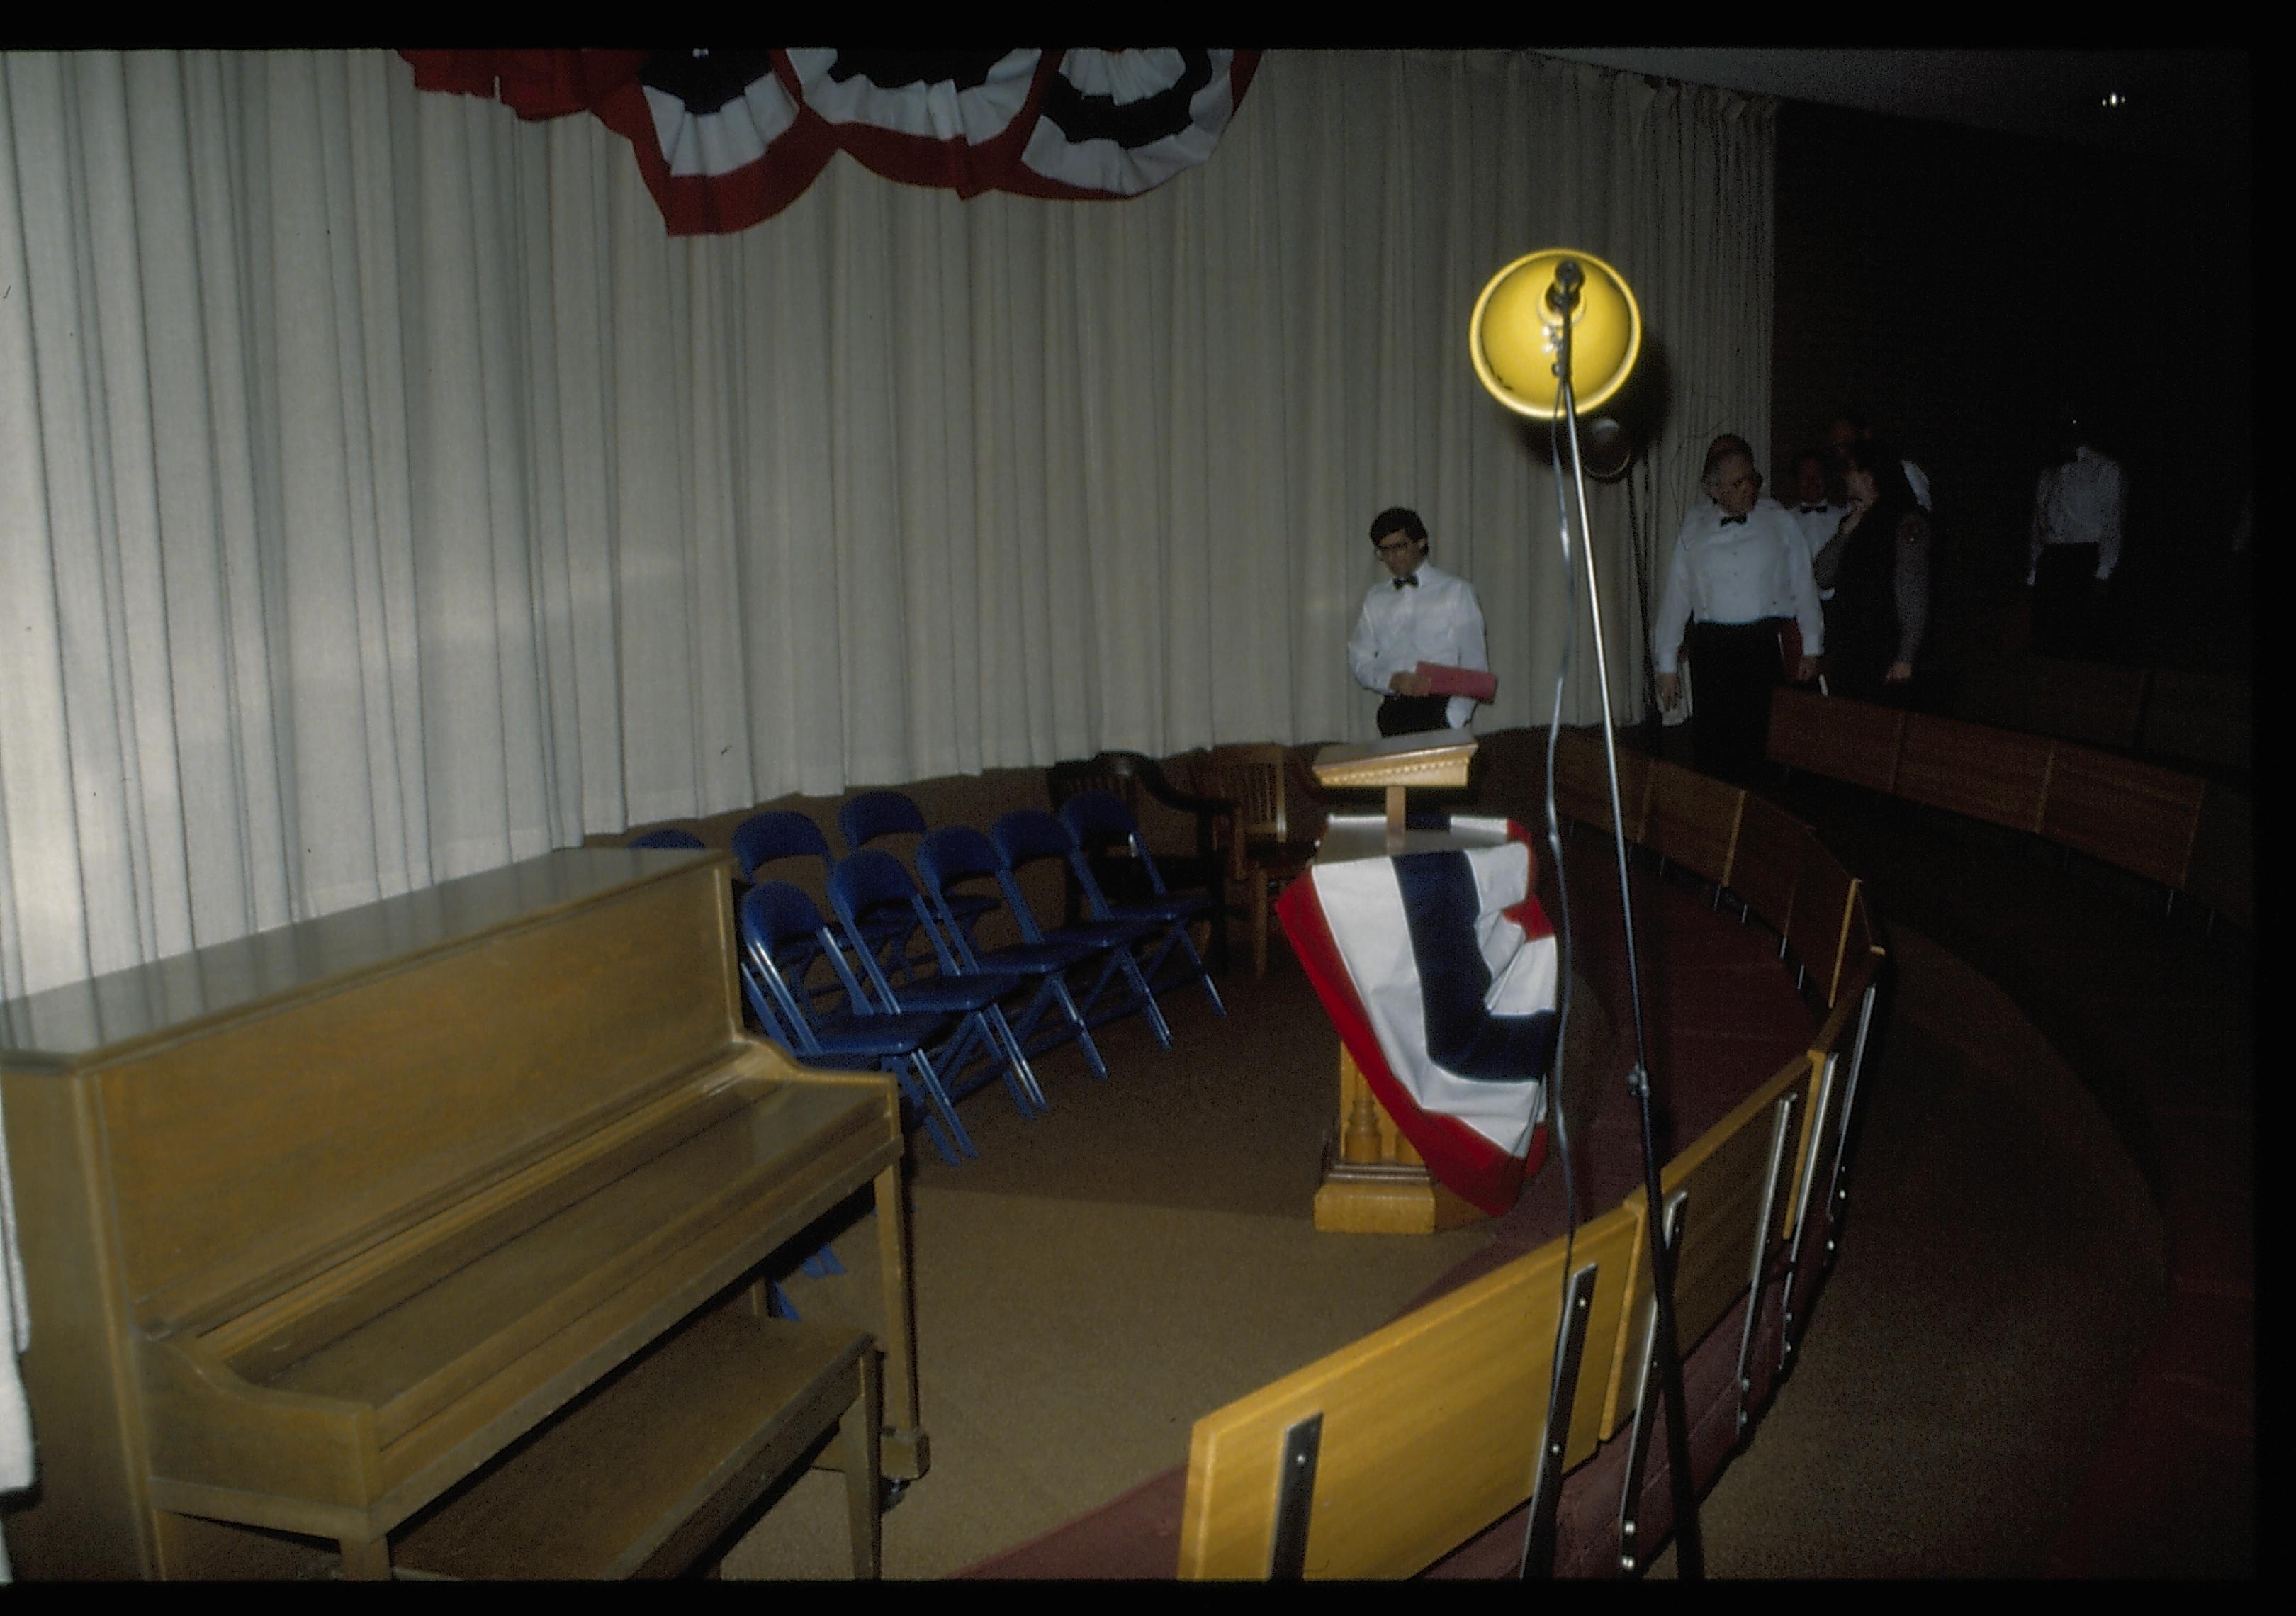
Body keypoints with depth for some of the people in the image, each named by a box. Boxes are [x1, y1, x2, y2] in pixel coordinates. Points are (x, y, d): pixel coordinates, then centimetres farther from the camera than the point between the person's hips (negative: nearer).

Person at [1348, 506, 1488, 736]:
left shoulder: (1456, 590, 6)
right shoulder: (1376, 598, 16)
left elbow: (1474, 665, 1)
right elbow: (1359, 661, 12)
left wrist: (1454, 718, -11)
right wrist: (1392, 680, -8)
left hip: (1441, 708, -3)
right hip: (1394, 711, 3)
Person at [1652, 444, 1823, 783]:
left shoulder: (1779, 520, 8)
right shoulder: (1693, 529, 9)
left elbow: (1803, 584, 11)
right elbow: (1675, 594, 11)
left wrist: (1811, 647, 8)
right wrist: (1667, 664, 8)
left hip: (1767, 641, -1)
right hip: (1711, 646, 1)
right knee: (1709, 741, -3)